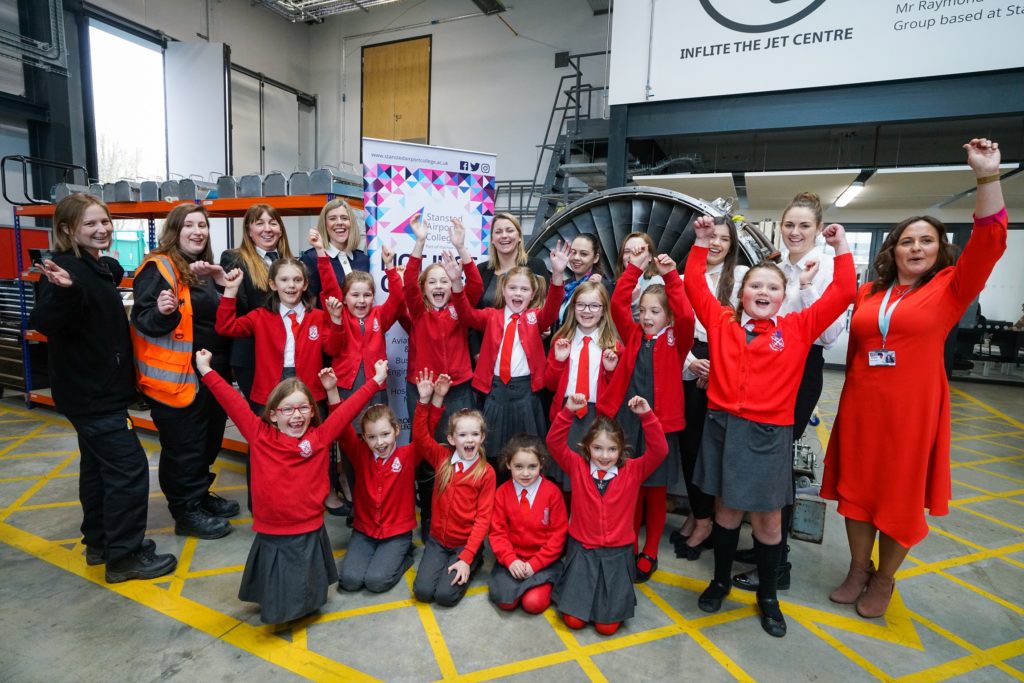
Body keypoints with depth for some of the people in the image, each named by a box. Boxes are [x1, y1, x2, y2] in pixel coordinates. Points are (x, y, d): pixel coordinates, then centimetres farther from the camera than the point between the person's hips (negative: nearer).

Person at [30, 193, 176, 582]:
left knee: (99, 466, 17)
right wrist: (63, 292, -48)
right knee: (129, 468, -7)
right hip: (89, 391, -10)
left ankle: (100, 542, 30)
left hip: (99, 389, 10)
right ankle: (123, 556, 4)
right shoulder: (69, 270, -18)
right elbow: (44, 324, -32)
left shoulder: (101, 267, 9)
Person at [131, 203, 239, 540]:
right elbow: (143, 322, -15)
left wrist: (223, 281, -2)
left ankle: (201, 494, 36)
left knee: (209, 440, 19)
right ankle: (187, 512, 17)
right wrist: (162, 312, -37)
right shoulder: (158, 268, -11)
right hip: (176, 376, -8)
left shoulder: (206, 269, 12)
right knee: (184, 446, 3)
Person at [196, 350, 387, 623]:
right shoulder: (259, 435, -4)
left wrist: (376, 381, -8)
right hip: (270, 538, 1)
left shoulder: (320, 436, -5)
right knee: (274, 608, 11)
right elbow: (233, 403, -4)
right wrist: (207, 371, -4)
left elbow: (348, 408, -7)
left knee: (303, 603, 9)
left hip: (309, 536, 0)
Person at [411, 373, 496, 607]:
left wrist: (466, 557, -19)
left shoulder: (486, 473, -12)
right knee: (422, 591, -13)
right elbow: (420, 435, -15)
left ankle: (472, 563, 11)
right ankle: (441, 562, 16)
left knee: (445, 595, -16)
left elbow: (483, 518, -12)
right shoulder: (442, 458, -4)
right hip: (437, 540, 3)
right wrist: (425, 400, -27)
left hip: (467, 543, -2)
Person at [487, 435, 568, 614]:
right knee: (505, 601, -17)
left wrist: (534, 564, -13)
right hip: (512, 558, 2)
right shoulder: (502, 492, -4)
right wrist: (510, 560, -16)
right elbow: (498, 531, -1)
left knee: (534, 602, -19)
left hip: (543, 561, -1)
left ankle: (547, 585, 10)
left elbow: (558, 534, -7)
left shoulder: (552, 492, -10)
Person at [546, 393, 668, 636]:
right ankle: (575, 587, 27)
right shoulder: (577, 467, -6)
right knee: (574, 620, -3)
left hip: (617, 553, 0)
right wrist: (568, 411, -29)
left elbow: (659, 451, -16)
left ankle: (614, 594, 28)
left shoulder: (633, 471, -5)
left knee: (607, 625, -2)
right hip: (581, 550, 0)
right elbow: (555, 443, -16)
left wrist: (647, 415, -28)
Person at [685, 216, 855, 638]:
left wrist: (841, 247, 2)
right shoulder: (721, 322, 3)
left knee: (768, 518, 11)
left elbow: (842, 295, 0)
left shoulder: (798, 328, 2)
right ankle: (721, 580, 36)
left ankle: (768, 595, 33)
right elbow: (694, 286, 4)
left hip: (769, 434, 0)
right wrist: (702, 242, 2)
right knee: (727, 509, 15)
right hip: (722, 427, 1)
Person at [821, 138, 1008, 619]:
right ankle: (858, 570, 30)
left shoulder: (949, 288, -2)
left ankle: (883, 582, 29)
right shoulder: (868, 293, 7)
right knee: (857, 489, 11)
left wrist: (987, 177, -22)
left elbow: (989, 243, -15)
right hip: (860, 406, 3)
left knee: (900, 496, 10)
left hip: (912, 409, -2)